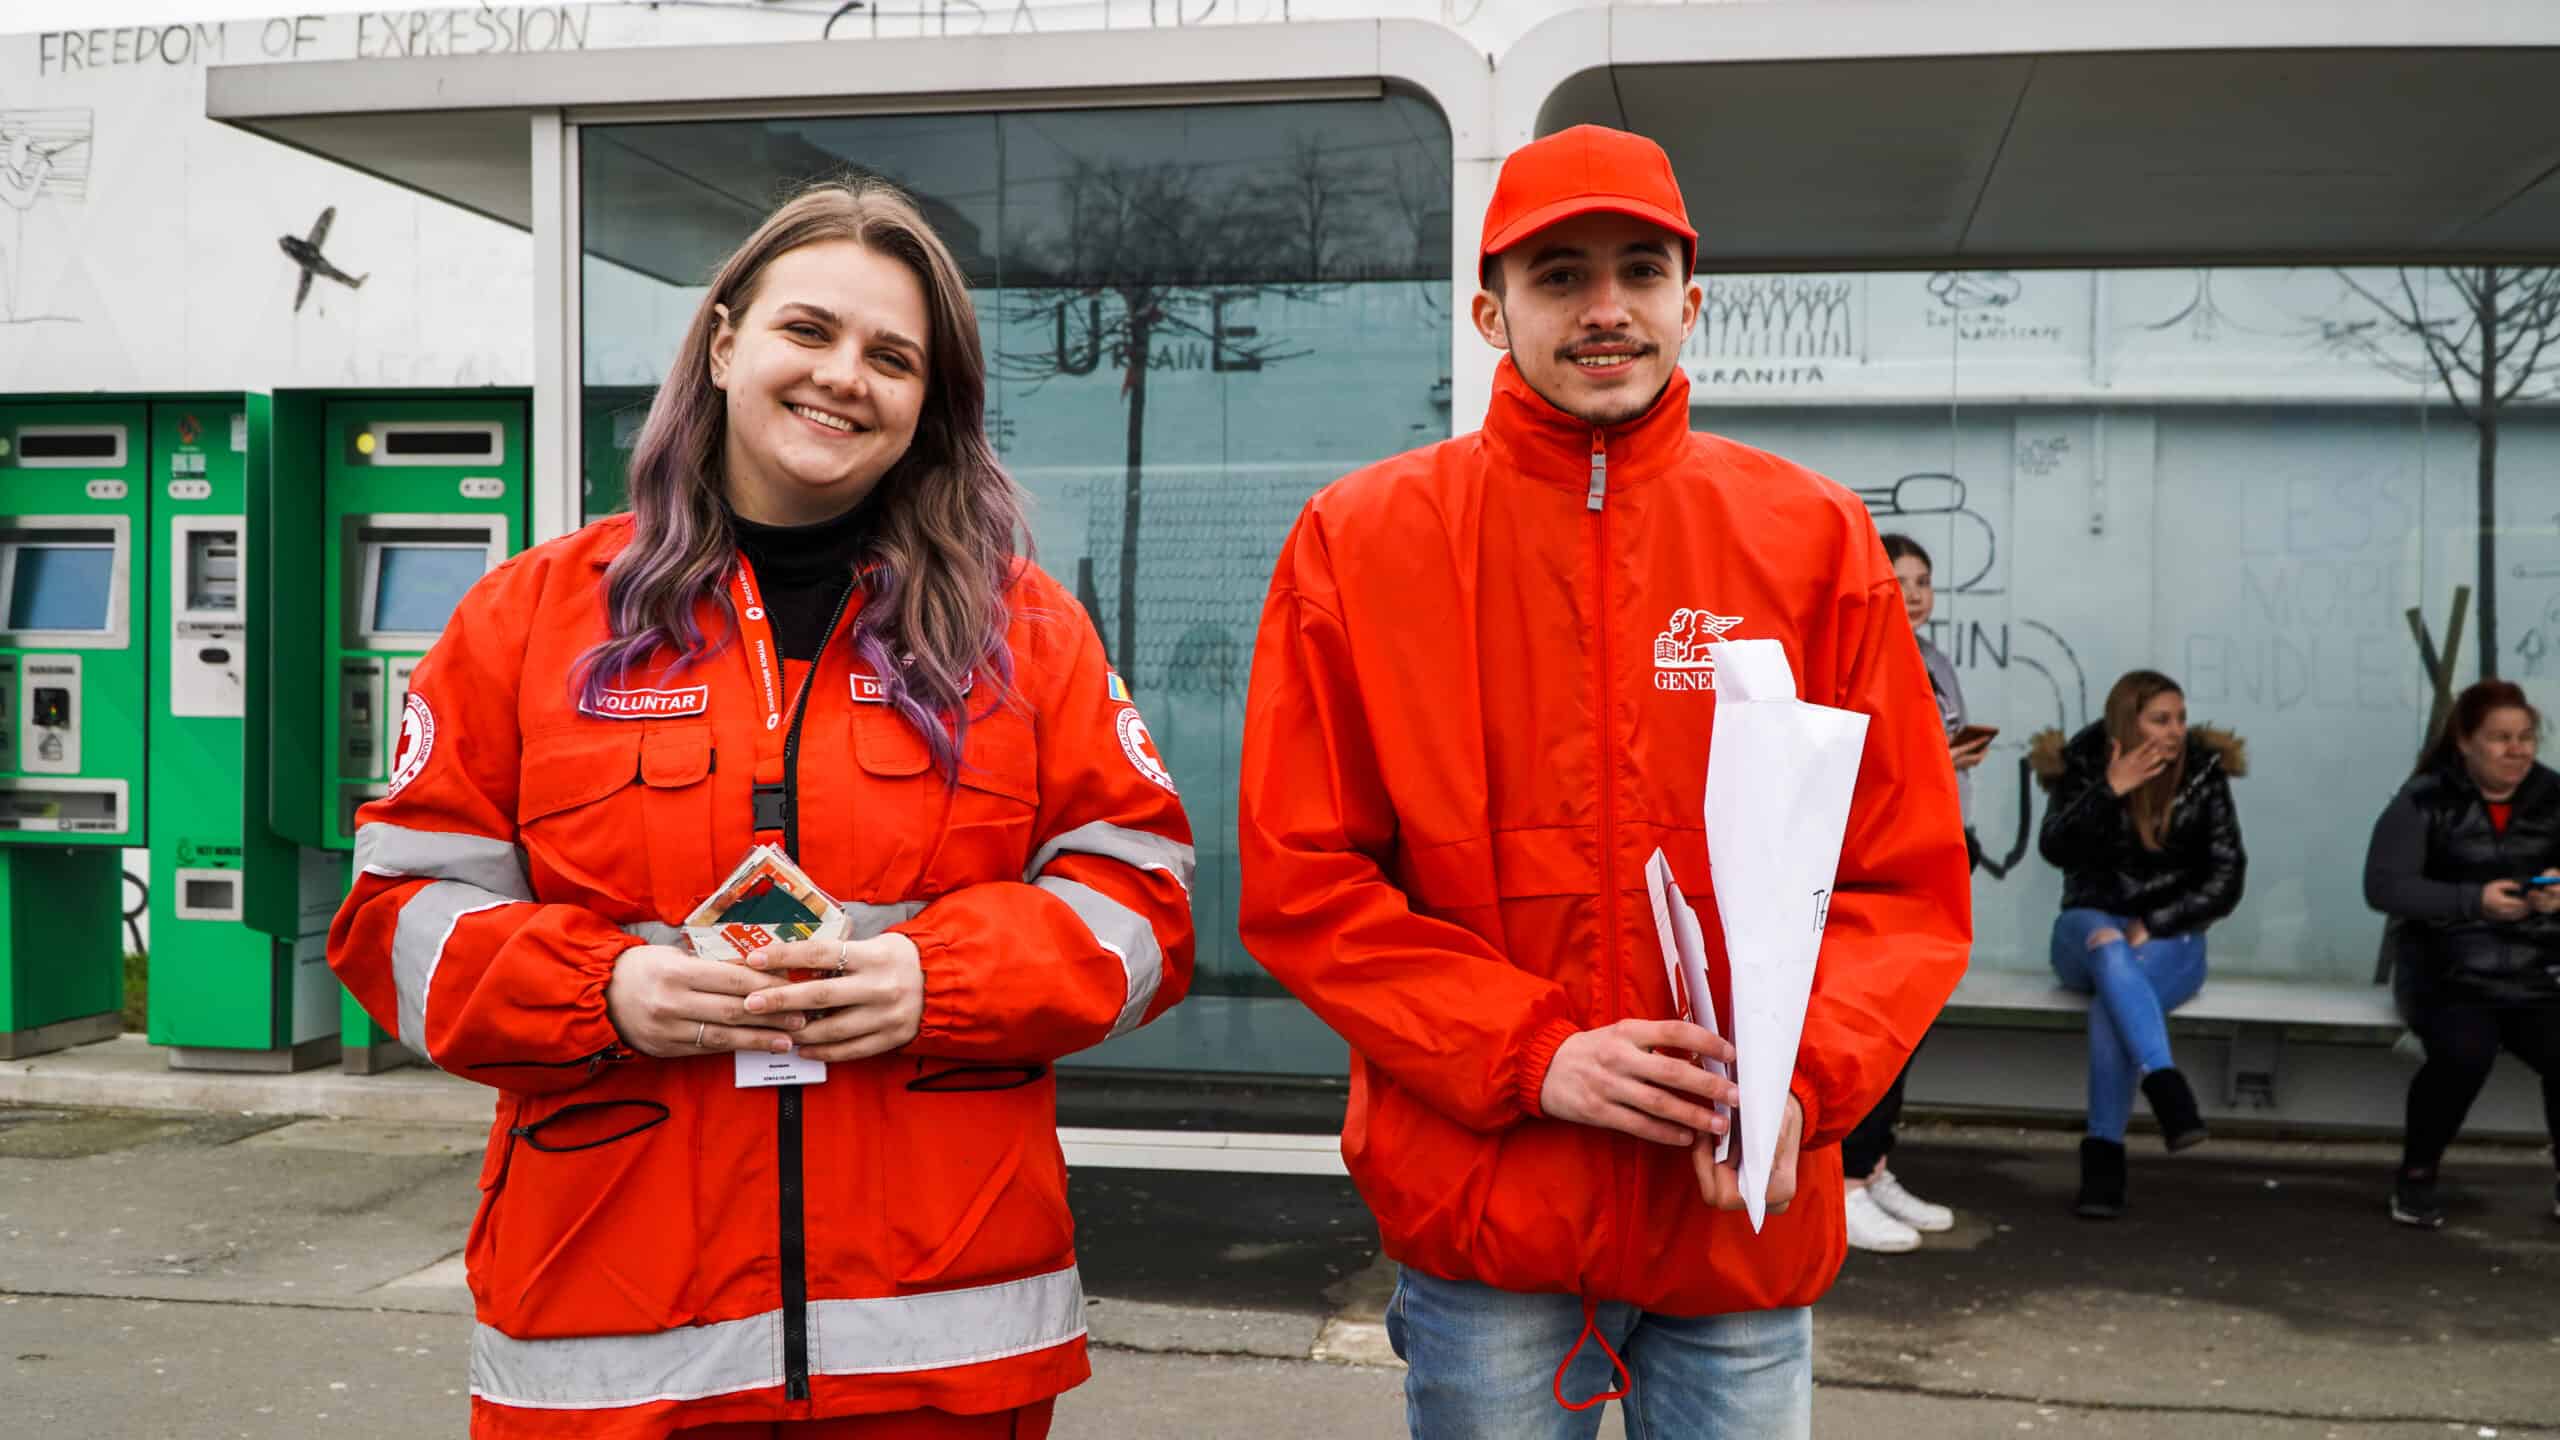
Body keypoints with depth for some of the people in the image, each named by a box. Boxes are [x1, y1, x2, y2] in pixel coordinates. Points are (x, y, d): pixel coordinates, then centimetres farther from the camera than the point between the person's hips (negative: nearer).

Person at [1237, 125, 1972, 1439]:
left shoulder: (1812, 538, 2)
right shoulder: (1360, 541, -1)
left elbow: (1908, 882, 3)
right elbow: (1300, 881, -3)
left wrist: (1801, 1076, -14)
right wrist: (1531, 1055, -13)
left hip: (1747, 1214, 1)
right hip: (1479, 1216, -1)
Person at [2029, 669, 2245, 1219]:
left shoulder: (2203, 772, -1)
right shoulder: (2083, 763, -1)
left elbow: (2226, 881, -3)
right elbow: (2055, 849, -16)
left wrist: (2152, 925, -14)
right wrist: (2109, 791, -28)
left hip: (2171, 940, 0)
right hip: (2090, 925, 0)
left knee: (2113, 997, -33)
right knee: (2107, 945, -37)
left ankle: (2104, 1154, -30)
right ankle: (2166, 1085, -51)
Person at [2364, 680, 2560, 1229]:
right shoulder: (2425, 800, -4)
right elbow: (2382, 885, -11)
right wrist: (2474, 900, -22)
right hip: (2447, 973, -3)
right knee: (2465, 1053, -31)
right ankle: (2416, 1177, -5)